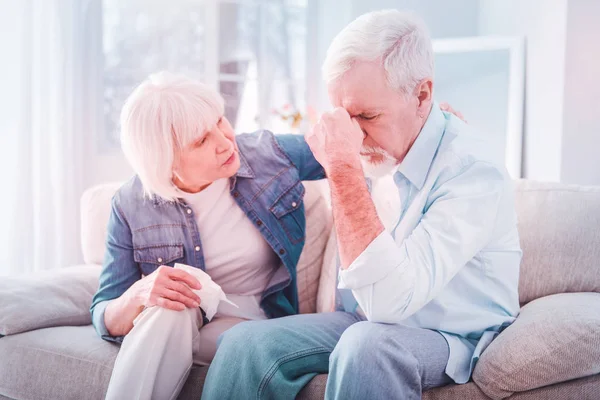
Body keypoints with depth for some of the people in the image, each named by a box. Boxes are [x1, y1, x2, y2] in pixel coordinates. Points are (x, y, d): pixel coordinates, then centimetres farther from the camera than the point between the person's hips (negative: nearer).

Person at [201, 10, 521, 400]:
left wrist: (343, 167, -34)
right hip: (364, 323, 6)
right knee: (244, 343, -16)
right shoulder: (372, 152, -2)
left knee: (366, 344, -38)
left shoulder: (473, 168, -24)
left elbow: (389, 300, -34)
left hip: (450, 338, -6)